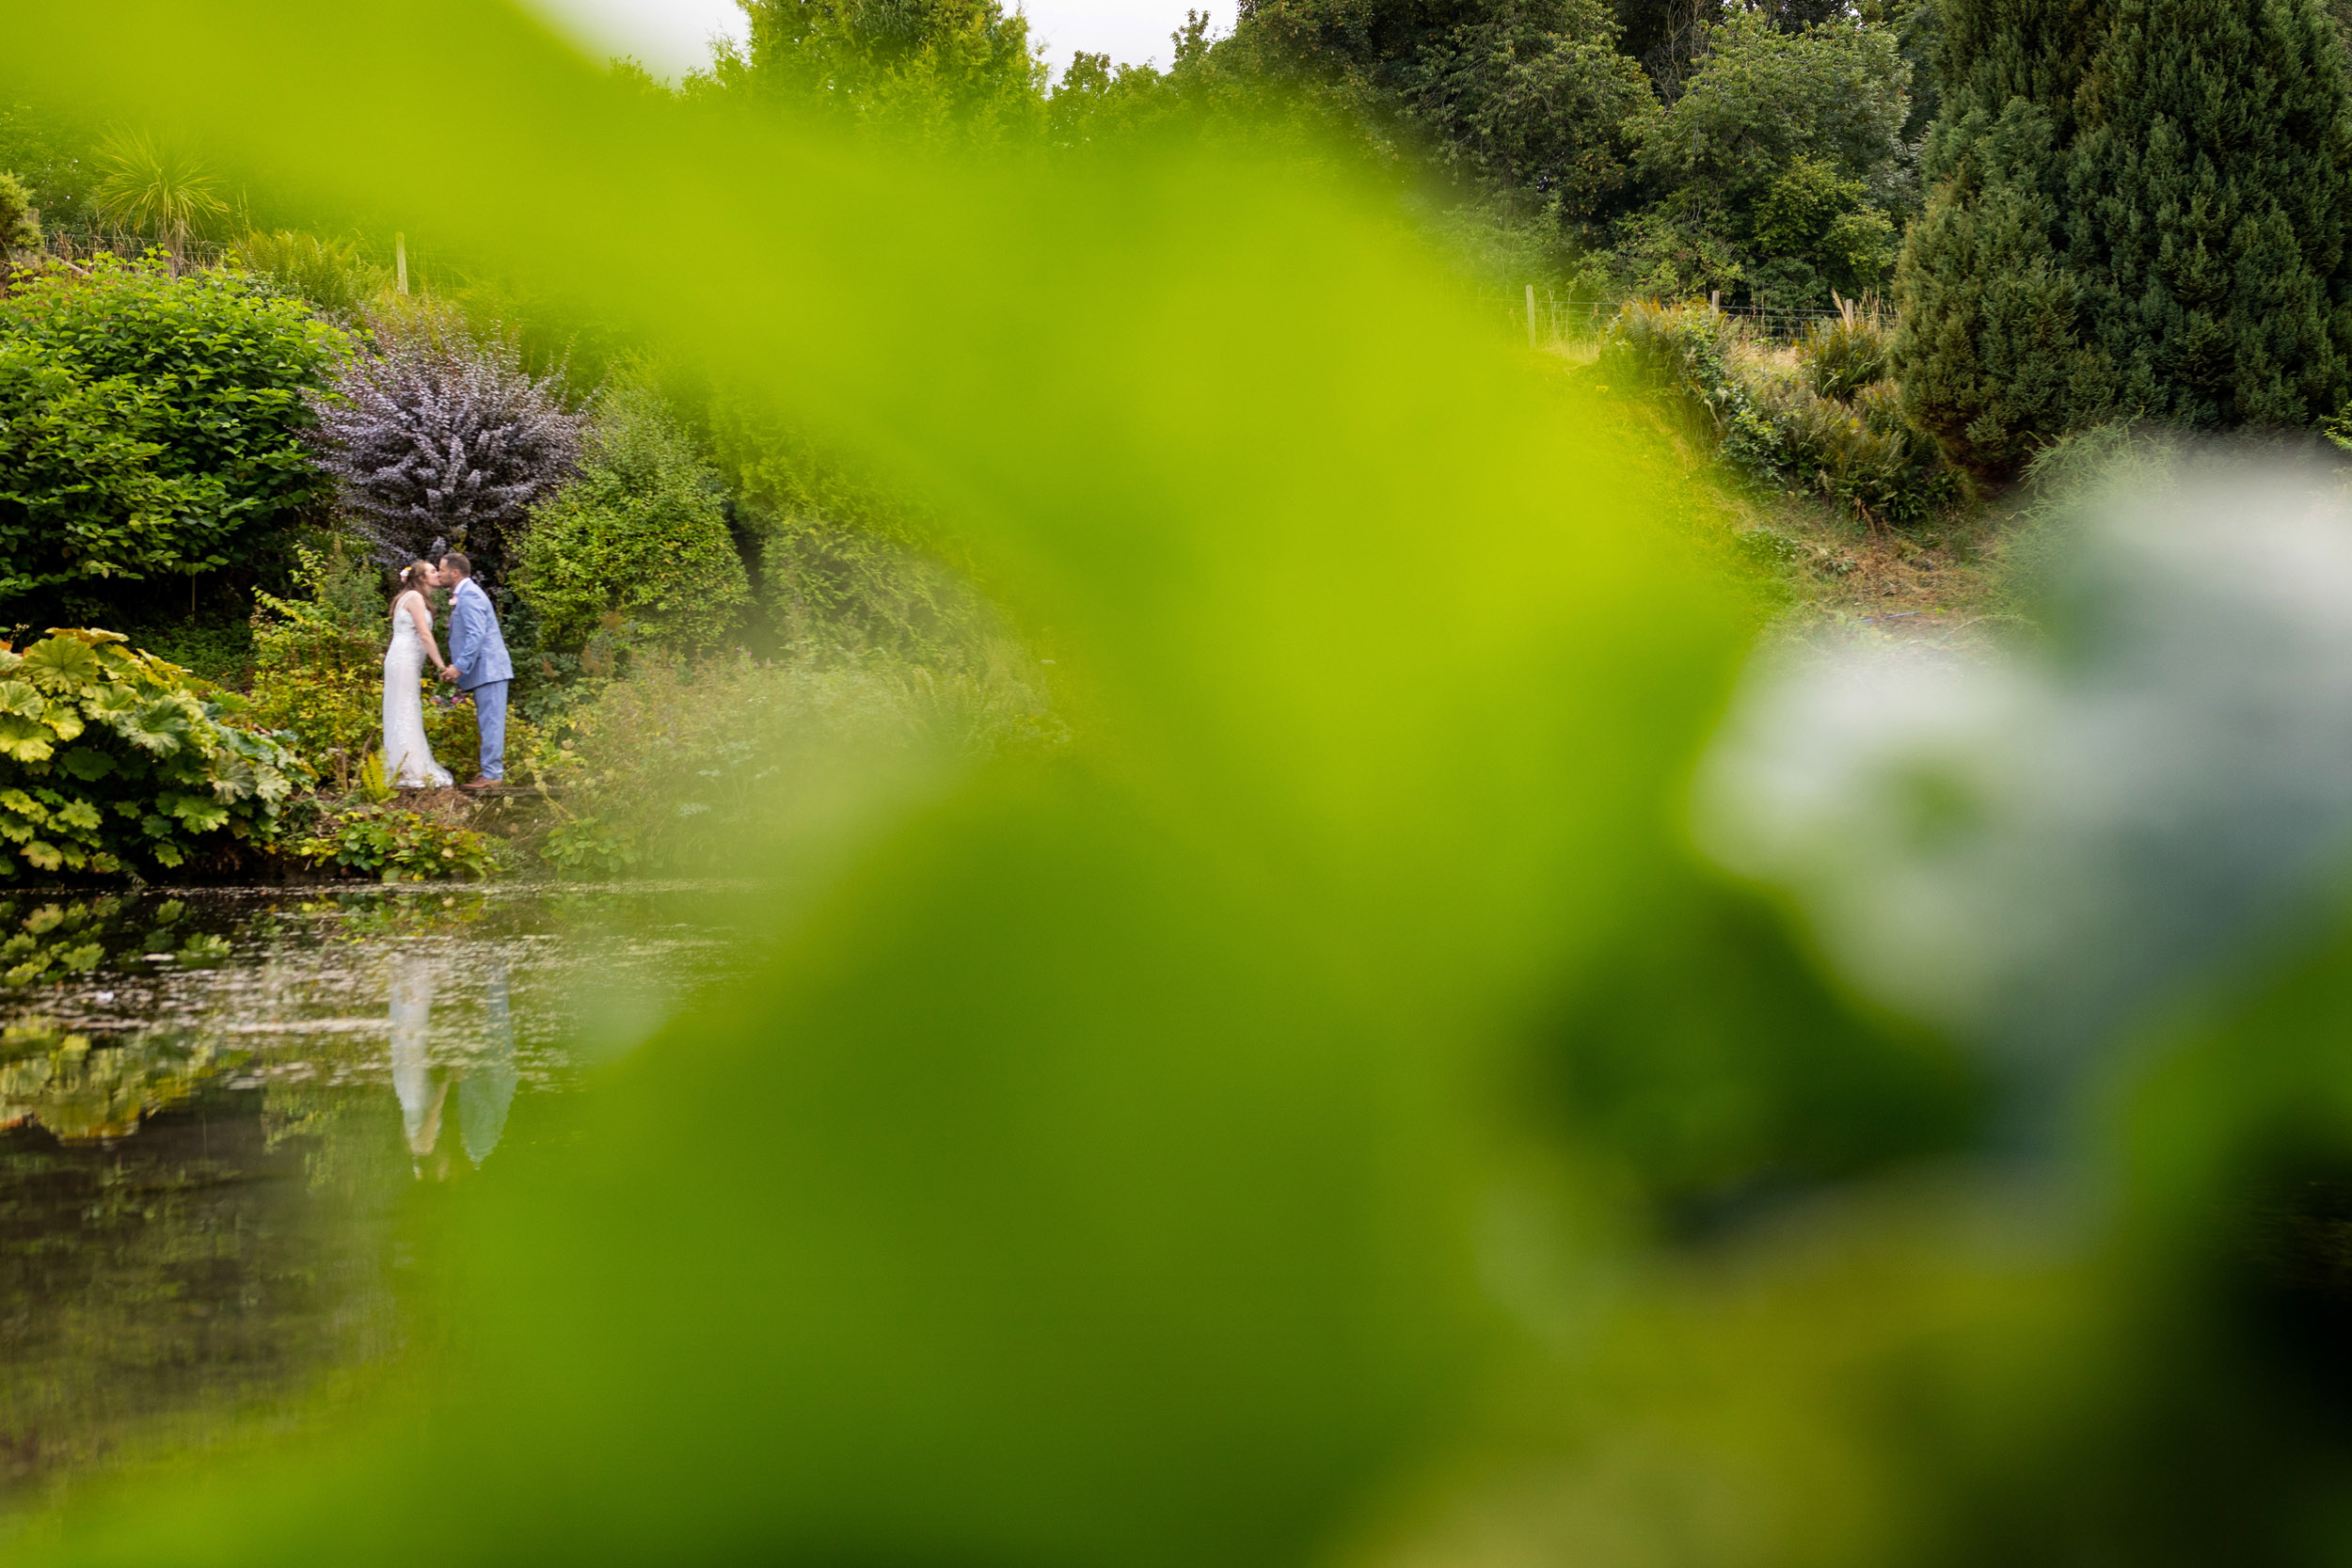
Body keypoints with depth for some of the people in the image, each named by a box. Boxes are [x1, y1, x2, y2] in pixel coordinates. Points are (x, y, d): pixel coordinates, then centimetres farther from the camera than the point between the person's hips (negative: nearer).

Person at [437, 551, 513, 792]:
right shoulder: (463, 594, 20)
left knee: (490, 721, -9)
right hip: (484, 670, 11)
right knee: (488, 721, 13)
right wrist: (456, 665, 19)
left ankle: (491, 773, -10)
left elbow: (476, 635, -23)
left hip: (488, 669, -11)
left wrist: (460, 666, -25)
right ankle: (492, 769, 18)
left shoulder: (469, 595, -14)